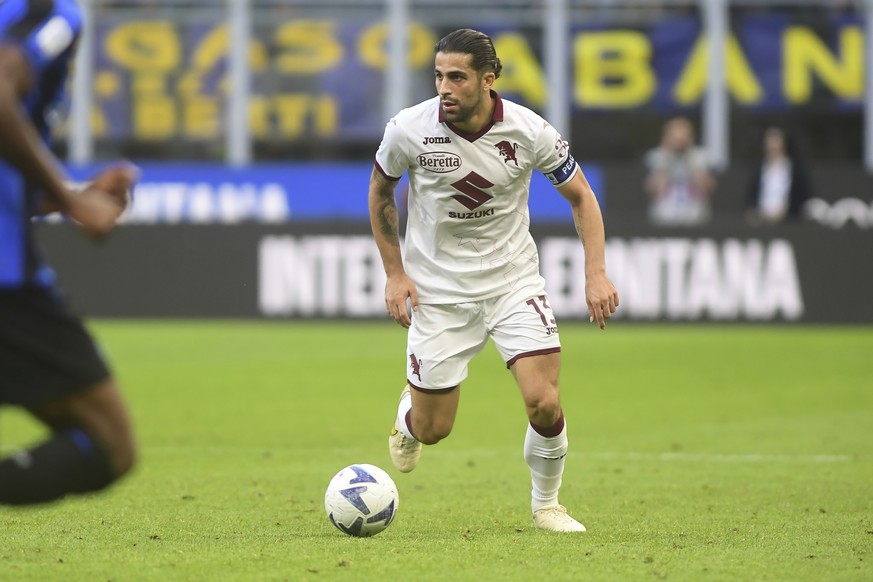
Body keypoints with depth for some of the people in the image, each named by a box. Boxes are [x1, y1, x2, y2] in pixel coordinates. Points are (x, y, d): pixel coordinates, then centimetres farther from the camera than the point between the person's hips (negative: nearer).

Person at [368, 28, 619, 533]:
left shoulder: (529, 131, -15)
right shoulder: (409, 130, -15)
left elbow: (581, 195, 1)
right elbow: (381, 191, 5)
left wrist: (597, 273, -9)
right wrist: (395, 273, 0)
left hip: (514, 279, 0)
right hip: (438, 291, 0)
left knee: (544, 404, -16)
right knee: (433, 430, 2)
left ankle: (546, 504, 12)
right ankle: (409, 413, 42)